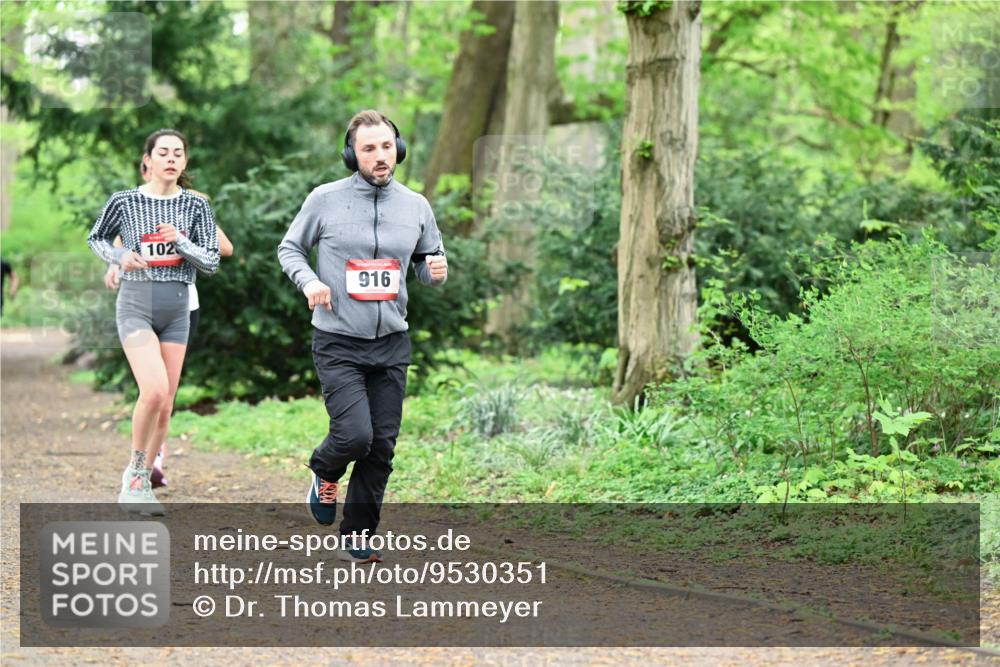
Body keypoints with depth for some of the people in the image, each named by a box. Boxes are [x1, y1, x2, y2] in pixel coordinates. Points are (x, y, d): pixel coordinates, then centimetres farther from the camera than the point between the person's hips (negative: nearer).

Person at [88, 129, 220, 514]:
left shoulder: (195, 206, 3)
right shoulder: (125, 202, -3)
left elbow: (211, 263, 1)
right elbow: (96, 239, 14)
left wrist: (181, 241, -16)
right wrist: (119, 257, -6)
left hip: (177, 309, 4)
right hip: (136, 305, -4)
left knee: (166, 404, 5)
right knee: (154, 391, -23)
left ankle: (140, 483, 18)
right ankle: (133, 471, -5)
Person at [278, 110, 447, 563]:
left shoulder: (416, 206, 5)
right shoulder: (325, 200, -4)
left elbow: (428, 263, 16)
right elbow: (290, 248, 8)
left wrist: (437, 270, -8)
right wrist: (308, 281, -12)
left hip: (391, 343, 4)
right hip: (338, 343, -4)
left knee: (381, 448, 3)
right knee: (355, 435, -17)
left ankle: (357, 538, 17)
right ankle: (325, 472, 19)